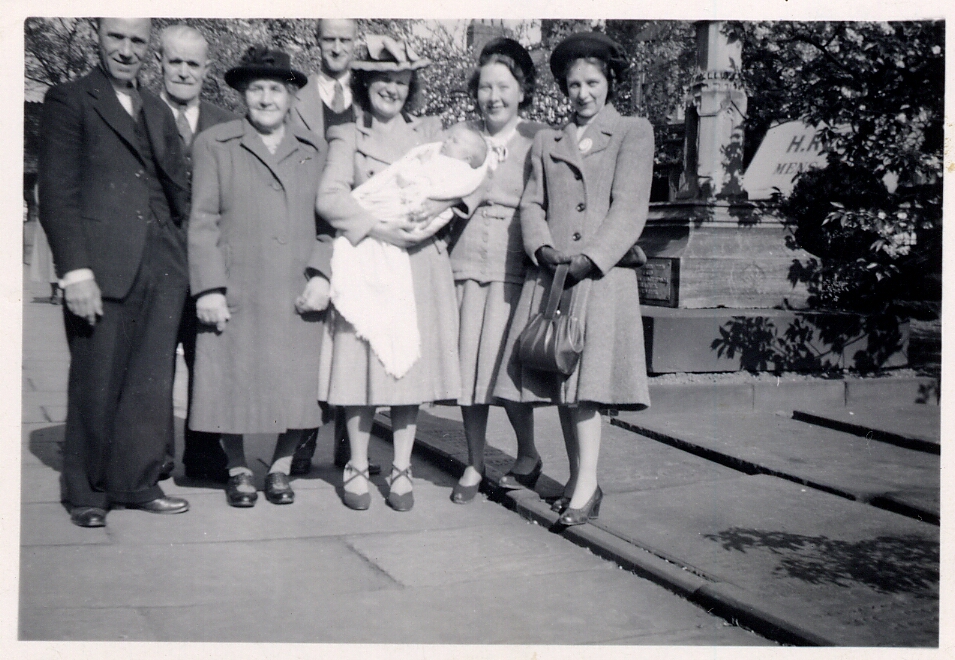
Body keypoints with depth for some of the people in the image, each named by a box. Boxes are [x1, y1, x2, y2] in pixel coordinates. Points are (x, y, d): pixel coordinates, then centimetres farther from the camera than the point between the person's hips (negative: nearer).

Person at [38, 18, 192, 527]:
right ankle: (87, 494, 17)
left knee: (152, 384, 5)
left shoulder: (157, 111, 20)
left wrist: (183, 253, 7)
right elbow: (56, 193, -5)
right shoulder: (69, 100, 3)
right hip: (102, 266, -5)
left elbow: (179, 190, 20)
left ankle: (136, 483, 18)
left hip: (162, 267, 5)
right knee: (95, 385, 3)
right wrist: (75, 270, -14)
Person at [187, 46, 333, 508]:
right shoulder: (214, 145, 9)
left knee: (297, 388, 0)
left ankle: (280, 469, 21)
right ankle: (238, 470, 22)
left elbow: (328, 219, 11)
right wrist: (209, 288, -6)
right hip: (235, 295, -1)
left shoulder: (314, 150, 15)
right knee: (232, 385, 1)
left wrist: (321, 275, -4)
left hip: (297, 296, 2)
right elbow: (203, 221, 3)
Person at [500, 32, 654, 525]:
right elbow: (532, 205, 12)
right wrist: (544, 249, -9)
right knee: (560, 378, 3)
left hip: (603, 275, -4)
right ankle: (576, 477, 12)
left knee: (586, 378, -12)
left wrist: (591, 257, -14)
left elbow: (629, 207, -2)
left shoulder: (633, 133, 8)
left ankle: (587, 486, -8)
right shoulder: (546, 142, 20)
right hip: (550, 275, 4)